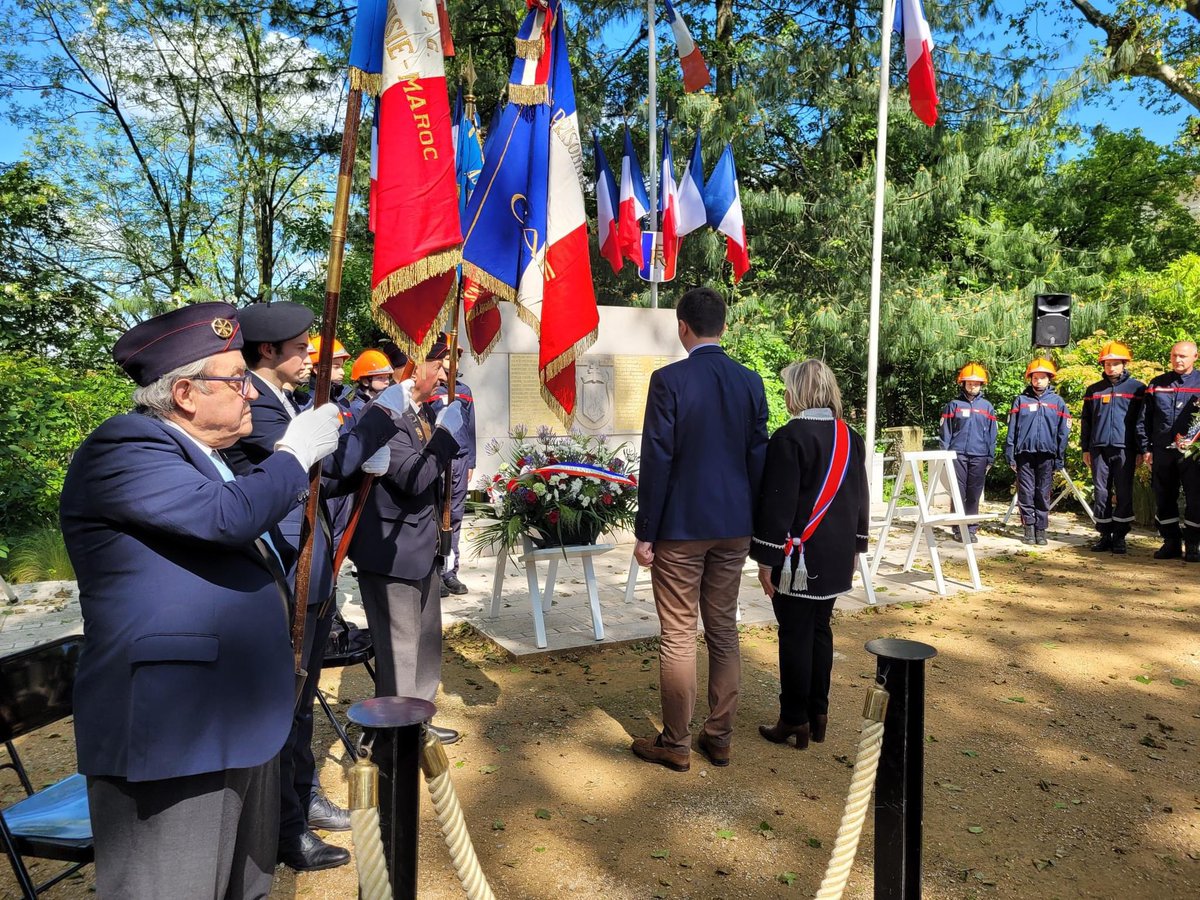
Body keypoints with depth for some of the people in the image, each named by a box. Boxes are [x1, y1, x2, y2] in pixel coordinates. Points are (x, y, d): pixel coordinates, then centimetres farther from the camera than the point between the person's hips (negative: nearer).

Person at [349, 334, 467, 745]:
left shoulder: (425, 410, 8)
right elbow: (415, 478, -27)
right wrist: (448, 430, -22)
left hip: (423, 547, 10)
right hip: (391, 550, -10)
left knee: (426, 638, 20)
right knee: (399, 647, 3)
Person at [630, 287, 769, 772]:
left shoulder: (668, 380, -12)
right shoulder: (751, 382, 2)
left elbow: (657, 460, -13)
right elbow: (759, 457, 5)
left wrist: (645, 531, -6)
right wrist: (754, 524, 14)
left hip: (680, 527, -5)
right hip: (734, 526, 5)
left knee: (678, 637, 4)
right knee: (724, 632, 14)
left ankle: (676, 744, 15)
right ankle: (719, 736, 25)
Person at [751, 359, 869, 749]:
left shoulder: (789, 438, -15)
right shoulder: (850, 438, 7)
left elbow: (778, 504, -17)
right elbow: (860, 498, 14)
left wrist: (767, 559, -11)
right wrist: (853, 548, 22)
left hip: (800, 557, -7)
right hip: (836, 556, 7)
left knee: (795, 636, 2)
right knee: (820, 631, 16)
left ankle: (794, 721, 13)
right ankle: (818, 714, 25)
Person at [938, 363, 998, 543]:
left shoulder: (987, 407, 9)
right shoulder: (954, 405, 4)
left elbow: (991, 435, 10)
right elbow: (946, 432, 4)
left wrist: (990, 459, 6)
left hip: (979, 456, 2)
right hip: (958, 455, -1)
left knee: (974, 495, 5)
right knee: (959, 493, -2)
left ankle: (971, 529, 11)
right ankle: (958, 529, 4)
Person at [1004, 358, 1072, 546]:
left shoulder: (1057, 401, 7)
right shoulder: (1021, 400, 7)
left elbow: (1063, 432, 7)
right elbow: (1011, 429, 5)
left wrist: (1060, 458, 2)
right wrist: (1010, 455, 0)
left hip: (1047, 455, 0)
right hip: (1024, 453, 0)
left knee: (1043, 494, 4)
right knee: (1026, 493, 1)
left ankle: (1041, 530, 11)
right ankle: (1029, 528, 8)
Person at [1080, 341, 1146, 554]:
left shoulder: (1136, 388, 4)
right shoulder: (1093, 390, 12)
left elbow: (1142, 421, 3)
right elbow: (1085, 422, 14)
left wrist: (1141, 451, -1)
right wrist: (1085, 449, 9)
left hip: (1124, 449, -2)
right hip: (1099, 449, 3)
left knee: (1124, 494, 1)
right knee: (1101, 494, 4)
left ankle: (1120, 537, 8)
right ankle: (1105, 535, 12)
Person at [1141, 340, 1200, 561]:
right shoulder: (1157, 384, 10)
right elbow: (1145, 419, 11)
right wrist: (1146, 448, 6)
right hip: (1163, 451, 3)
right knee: (1164, 499, 8)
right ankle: (1171, 542, 18)